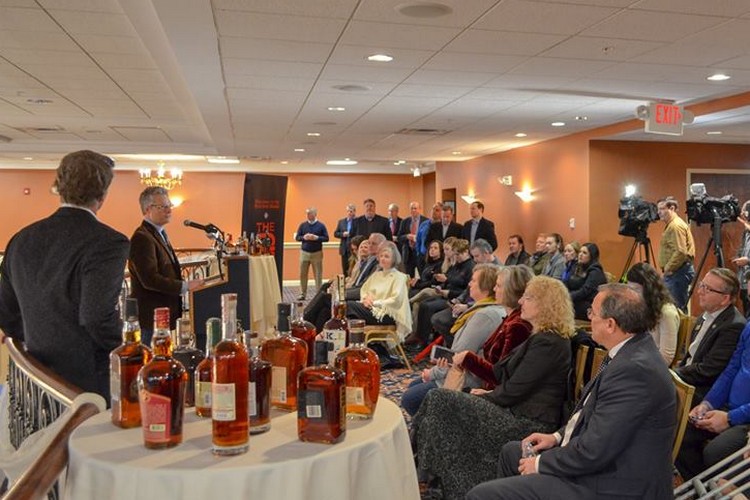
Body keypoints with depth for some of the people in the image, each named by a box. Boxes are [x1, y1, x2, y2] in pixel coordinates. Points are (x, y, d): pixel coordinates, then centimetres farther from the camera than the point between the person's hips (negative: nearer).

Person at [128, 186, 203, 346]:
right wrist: (184, 286, -19)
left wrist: (184, 284, 9)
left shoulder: (159, 234, 16)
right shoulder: (142, 238, -17)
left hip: (164, 315, 10)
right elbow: (150, 279, -24)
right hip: (151, 317, -10)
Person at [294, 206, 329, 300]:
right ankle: (302, 294, 11)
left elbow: (326, 238, -3)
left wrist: (316, 237, -17)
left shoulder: (321, 225, -1)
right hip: (304, 253, 2)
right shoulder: (303, 225, 5)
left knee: (318, 275, 2)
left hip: (317, 253, -2)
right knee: (303, 274, 3)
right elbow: (297, 237, 6)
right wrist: (304, 237, -14)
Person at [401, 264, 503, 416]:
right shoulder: (494, 310, 8)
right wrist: (436, 369, 7)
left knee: (409, 399, -8)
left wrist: (432, 373, -9)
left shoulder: (485, 315, -25)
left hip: (465, 383, -11)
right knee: (413, 386, 20)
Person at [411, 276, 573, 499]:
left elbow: (513, 391, -19)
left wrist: (487, 396, -2)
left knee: (441, 402, -13)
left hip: (526, 423, -10)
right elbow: (503, 374, 16)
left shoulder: (547, 343, -18)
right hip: (517, 411, 10)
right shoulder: (542, 337, 14)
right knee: (439, 399, 0)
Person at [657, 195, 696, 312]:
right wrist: (667, 269, 16)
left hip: (678, 271, -11)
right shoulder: (671, 224, 18)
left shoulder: (676, 226, -15)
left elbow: (681, 252, -24)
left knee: (678, 307, -9)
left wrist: (668, 268, -15)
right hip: (675, 272, 11)